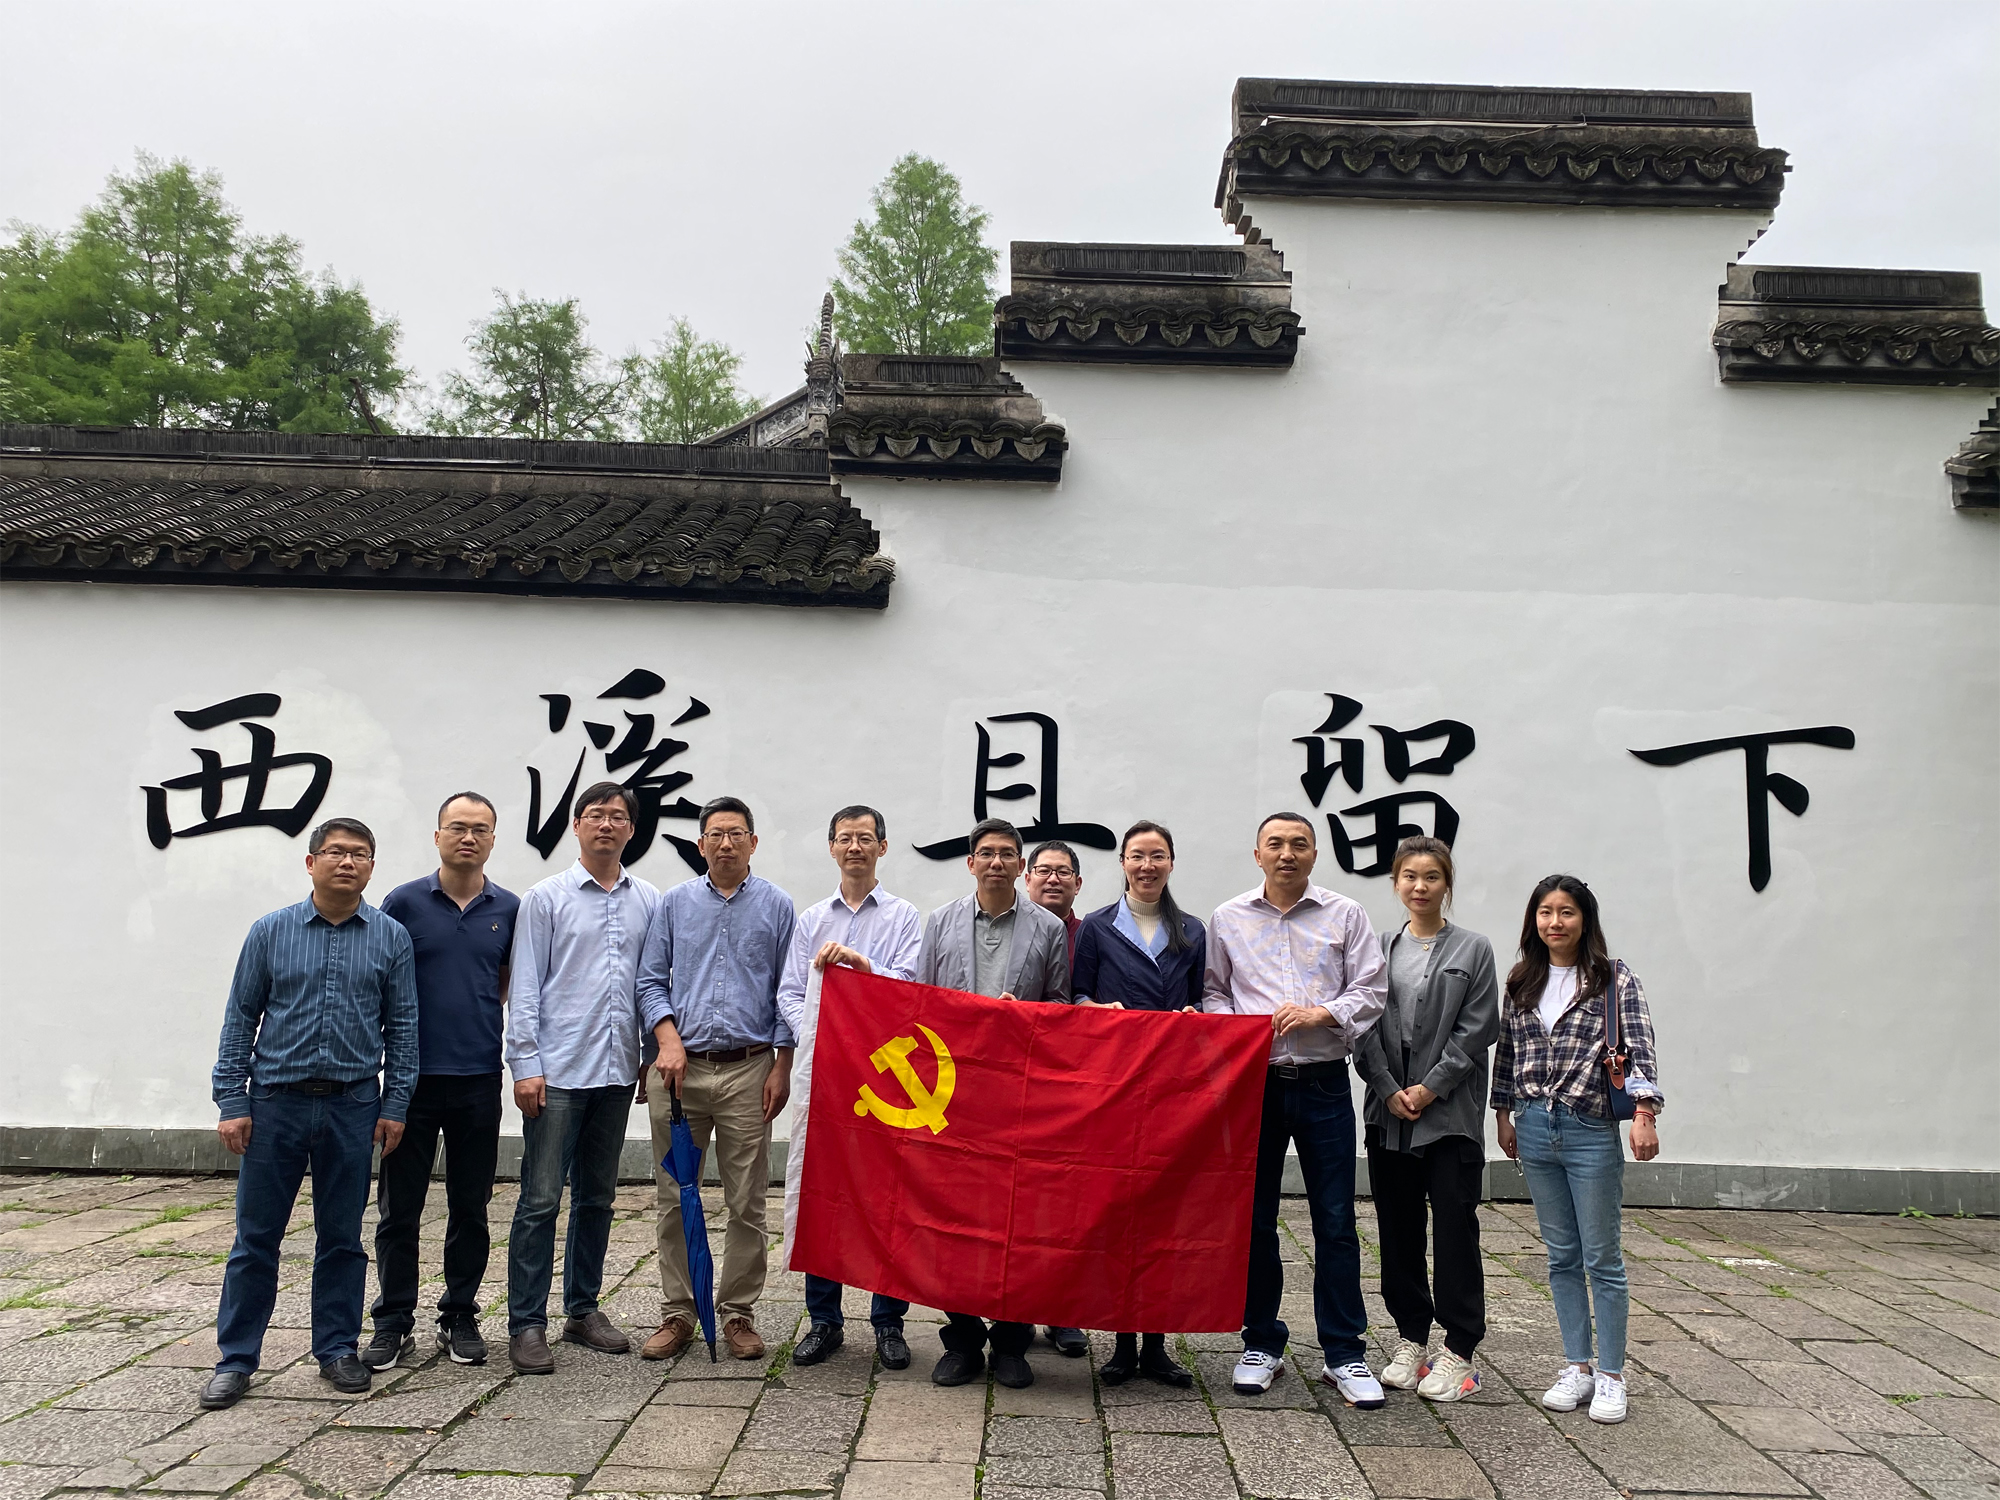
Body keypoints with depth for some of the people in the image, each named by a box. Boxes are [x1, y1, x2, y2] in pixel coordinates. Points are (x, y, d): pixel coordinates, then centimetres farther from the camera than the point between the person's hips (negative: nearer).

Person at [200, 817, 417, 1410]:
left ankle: (337, 1349, 22)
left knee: (342, 1238, 9)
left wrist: (395, 1106, 1)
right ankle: (236, 1358, 17)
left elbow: (401, 1027, 5)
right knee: (256, 1236, 5)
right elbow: (240, 1019, 4)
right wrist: (232, 1103, -1)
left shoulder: (390, 937, 3)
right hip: (276, 1102, 0)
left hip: (352, 1107, 1)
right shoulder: (271, 931, 2)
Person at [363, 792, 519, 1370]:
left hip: (480, 1078, 2)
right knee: (399, 1208, 4)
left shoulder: (509, 909, 6)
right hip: (413, 1077, -2)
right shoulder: (404, 902, 0)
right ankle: (394, 1323, 15)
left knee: (471, 1209, 9)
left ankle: (460, 1317, 21)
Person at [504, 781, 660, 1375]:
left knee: (597, 1197, 13)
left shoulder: (648, 902, 9)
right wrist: (525, 1065, -9)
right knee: (541, 1199, -4)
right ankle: (526, 1323, 4)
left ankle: (583, 1309, 24)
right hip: (558, 1072, -4)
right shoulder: (546, 898, 0)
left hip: (617, 1071, 4)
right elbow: (524, 987, -2)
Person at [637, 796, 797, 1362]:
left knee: (747, 1203, 2)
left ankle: (738, 1314, 13)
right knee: (673, 1198, 5)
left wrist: (782, 1066, 0)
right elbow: (651, 981, 8)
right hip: (681, 1067, 1)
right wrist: (668, 1039, -7)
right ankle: (677, 1313, 15)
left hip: (747, 1069, -1)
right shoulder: (675, 903, 9)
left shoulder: (776, 907, 6)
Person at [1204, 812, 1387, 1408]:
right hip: (1254, 1083, 1)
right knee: (1253, 1219, 7)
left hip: (1323, 1084, -1)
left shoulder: (1345, 915, 5)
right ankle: (1262, 1344, 21)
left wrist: (1318, 1013, -14)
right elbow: (1211, 993, 11)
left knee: (1336, 1222, 1)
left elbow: (1370, 991, 2)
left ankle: (1344, 1354, 12)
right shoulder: (1227, 918, 8)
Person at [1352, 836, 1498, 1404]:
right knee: (1398, 1229, 9)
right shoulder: (1379, 949, 8)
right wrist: (1390, 1090, -8)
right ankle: (1410, 1341, 20)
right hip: (1389, 1113, 3)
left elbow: (1476, 1030, -4)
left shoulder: (1472, 951, 1)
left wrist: (1430, 1087, -10)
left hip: (1451, 1114, -3)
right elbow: (1365, 1025, 4)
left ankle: (1458, 1352, 7)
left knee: (1455, 1228, -2)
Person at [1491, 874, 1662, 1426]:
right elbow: (1506, 1052, 17)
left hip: (1592, 1132, -4)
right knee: (1561, 1256, 10)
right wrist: (1503, 1113, 14)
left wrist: (1645, 1112, -22)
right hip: (1534, 1130, 4)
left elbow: (1640, 1049, -12)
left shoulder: (1615, 981, -3)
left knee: (1602, 1259, 3)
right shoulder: (1521, 984, 10)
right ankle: (1577, 1368, 19)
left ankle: (1611, 1376, 12)